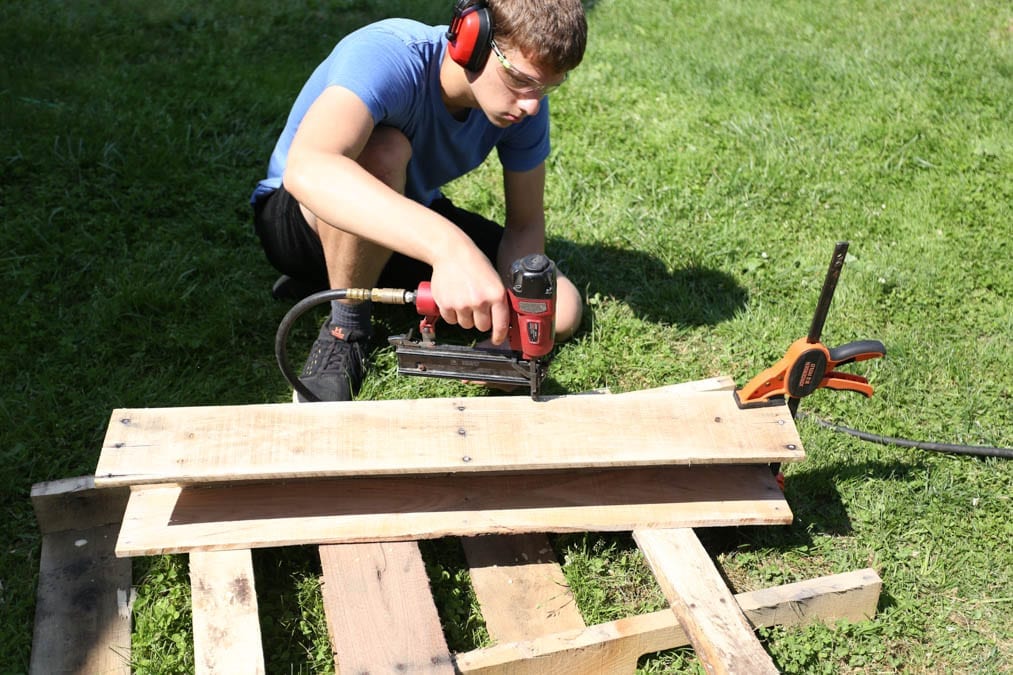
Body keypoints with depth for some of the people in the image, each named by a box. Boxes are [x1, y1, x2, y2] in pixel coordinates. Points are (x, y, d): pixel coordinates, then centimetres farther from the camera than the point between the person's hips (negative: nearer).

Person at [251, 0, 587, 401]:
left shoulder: (523, 100, -16)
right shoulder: (388, 56, -34)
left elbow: (525, 225, -10)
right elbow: (305, 169, -53)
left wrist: (507, 326, -29)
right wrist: (448, 245, -65)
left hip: (410, 225, 6)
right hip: (297, 217, -6)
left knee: (561, 312, -8)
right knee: (383, 151, -39)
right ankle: (344, 331, -14)